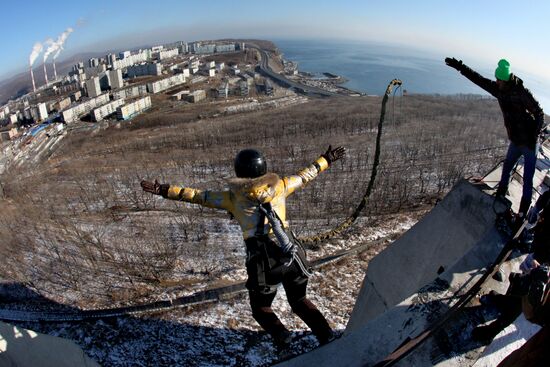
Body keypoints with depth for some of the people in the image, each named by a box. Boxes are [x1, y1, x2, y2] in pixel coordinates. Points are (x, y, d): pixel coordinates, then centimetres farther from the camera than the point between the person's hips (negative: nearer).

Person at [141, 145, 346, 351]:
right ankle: (327, 337, 12)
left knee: (261, 308, 22)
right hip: (292, 257, 3)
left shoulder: (233, 197, 0)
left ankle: (281, 336, -4)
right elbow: (305, 175, 19)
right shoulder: (279, 186, 5)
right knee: (299, 301, 26)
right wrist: (327, 160, 34)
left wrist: (163, 190, 11)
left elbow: (197, 196, 3)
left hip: (263, 263, -3)